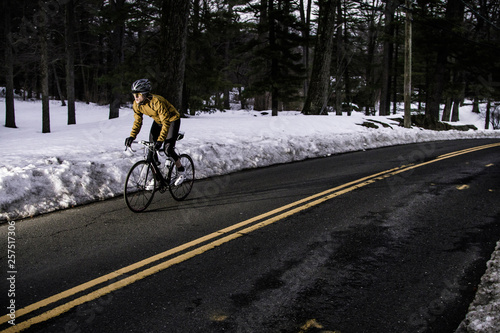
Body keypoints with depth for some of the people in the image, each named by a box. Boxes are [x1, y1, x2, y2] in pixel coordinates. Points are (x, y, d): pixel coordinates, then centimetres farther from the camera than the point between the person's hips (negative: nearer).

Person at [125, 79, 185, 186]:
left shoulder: (156, 102, -36)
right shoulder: (137, 104, -16)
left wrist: (160, 140, -44)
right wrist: (132, 136, -23)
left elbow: (166, 123, -36)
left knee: (168, 148, -17)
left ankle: (181, 172, 6)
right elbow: (137, 121, -7)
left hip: (172, 120, -7)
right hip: (158, 121, 7)